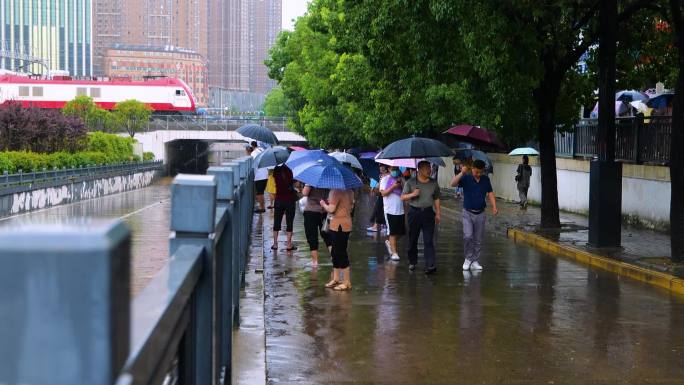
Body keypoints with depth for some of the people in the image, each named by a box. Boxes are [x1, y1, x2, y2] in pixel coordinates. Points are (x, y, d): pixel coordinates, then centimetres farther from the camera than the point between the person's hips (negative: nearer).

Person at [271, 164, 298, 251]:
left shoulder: (276, 171, -8)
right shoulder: (290, 172, -15)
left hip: (279, 200, 3)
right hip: (290, 200, -3)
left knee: (277, 222, 13)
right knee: (289, 223, 4)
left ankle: (275, 244, 13)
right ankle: (289, 245, 4)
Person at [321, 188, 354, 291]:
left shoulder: (336, 191, -20)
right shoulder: (349, 191, 8)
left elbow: (331, 209, -22)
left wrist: (323, 204, -1)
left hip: (338, 226, -10)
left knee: (340, 253, -3)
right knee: (335, 253, 18)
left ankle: (347, 282, 3)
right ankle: (336, 279, 26)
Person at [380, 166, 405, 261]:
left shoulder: (400, 179, 11)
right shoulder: (385, 179, -1)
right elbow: (383, 193, -10)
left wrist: (402, 184, -12)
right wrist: (393, 186, -19)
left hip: (400, 210, 5)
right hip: (390, 210, -5)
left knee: (401, 232, 7)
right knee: (393, 232, -4)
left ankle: (389, 242, 33)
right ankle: (394, 253, 2)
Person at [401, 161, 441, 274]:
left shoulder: (433, 183, 8)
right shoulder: (410, 182, 1)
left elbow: (436, 199, 14)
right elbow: (402, 197, 2)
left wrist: (438, 213, 9)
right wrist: (412, 194, -15)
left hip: (428, 212, 1)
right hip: (414, 213, 0)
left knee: (429, 240, -7)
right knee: (413, 239, 9)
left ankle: (431, 265, -13)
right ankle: (412, 262, 25)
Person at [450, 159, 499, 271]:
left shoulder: (486, 179, 3)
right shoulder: (466, 178, -8)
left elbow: (490, 193, 7)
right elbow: (453, 184, -23)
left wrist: (494, 206, -7)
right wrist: (462, 173, -33)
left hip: (480, 213, 3)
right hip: (468, 213, -3)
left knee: (478, 240, 7)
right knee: (468, 236, -17)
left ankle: (475, 262, 17)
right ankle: (468, 258, 3)